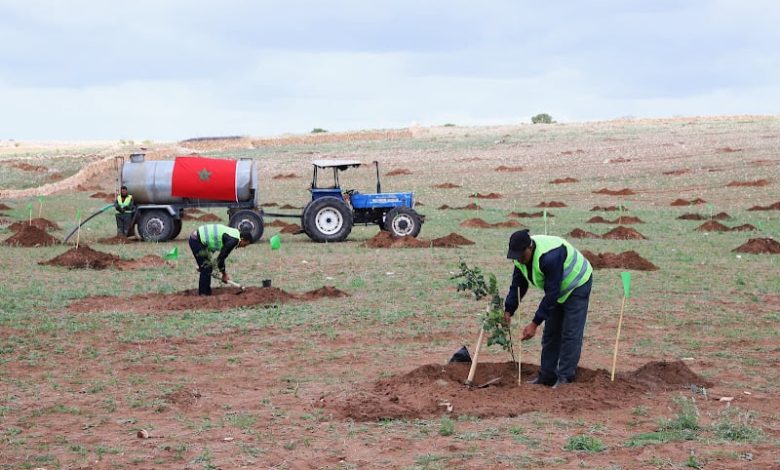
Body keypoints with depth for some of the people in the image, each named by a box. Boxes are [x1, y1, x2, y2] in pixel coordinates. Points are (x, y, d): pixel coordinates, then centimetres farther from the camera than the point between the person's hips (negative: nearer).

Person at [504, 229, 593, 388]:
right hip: (558, 289, 9)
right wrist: (507, 312, -16)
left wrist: (534, 323, -34)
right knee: (550, 333, 8)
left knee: (570, 333, -12)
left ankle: (565, 378, -10)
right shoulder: (520, 256, -12)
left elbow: (552, 293, -35)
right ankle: (546, 376, 13)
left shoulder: (549, 257, -38)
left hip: (577, 286, -9)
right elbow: (517, 286, -4)